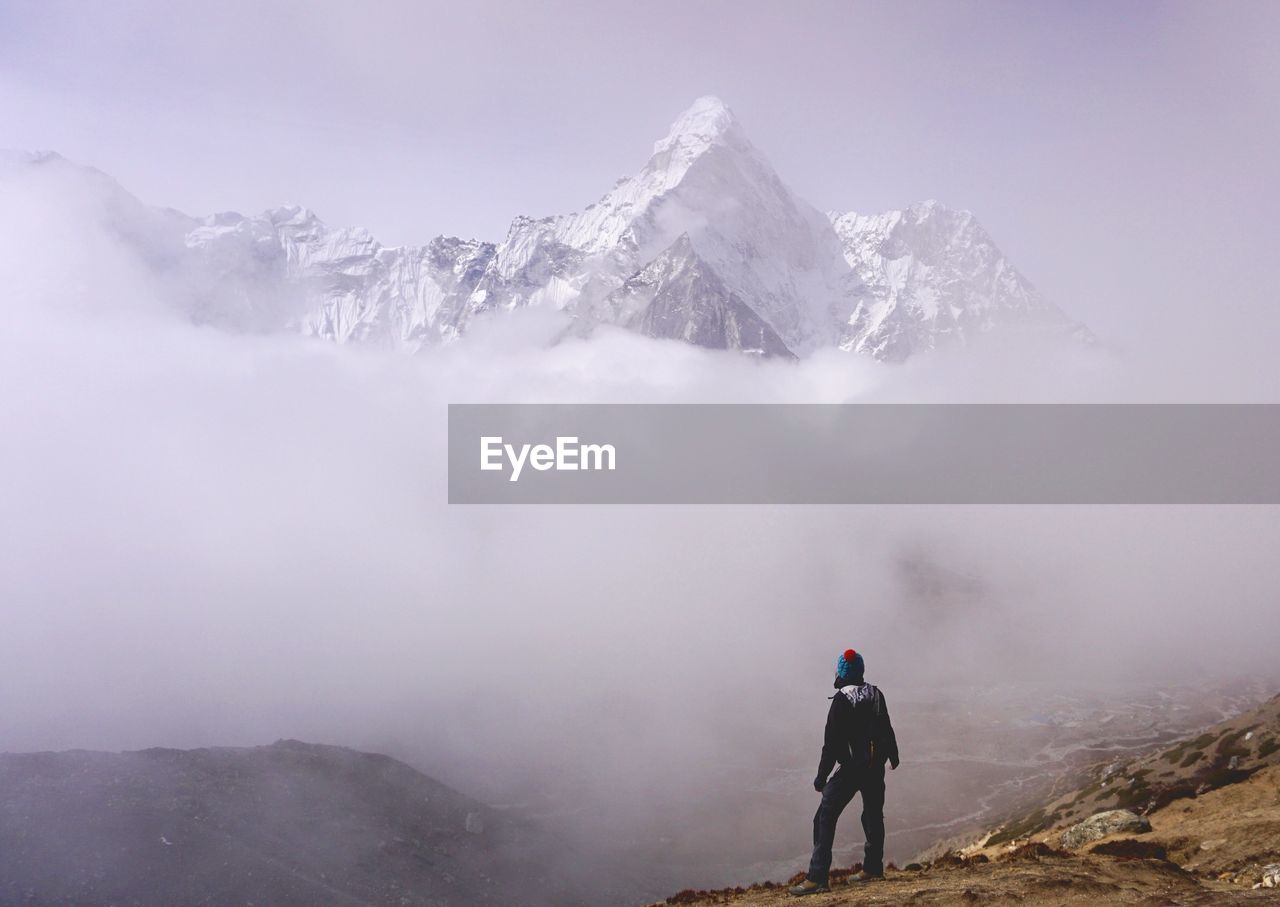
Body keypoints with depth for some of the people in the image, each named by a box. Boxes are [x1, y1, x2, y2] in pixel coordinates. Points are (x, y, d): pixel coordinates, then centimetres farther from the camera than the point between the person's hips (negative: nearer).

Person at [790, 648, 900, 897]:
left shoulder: (843, 700, -14)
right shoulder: (876, 694, 6)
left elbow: (832, 742, -16)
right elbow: (887, 729, 20)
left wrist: (822, 776, -12)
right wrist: (893, 755, 36)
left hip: (851, 767, -7)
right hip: (876, 767, 7)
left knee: (825, 818, -7)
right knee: (873, 815, 21)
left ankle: (817, 877, -13)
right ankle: (873, 868, 29)